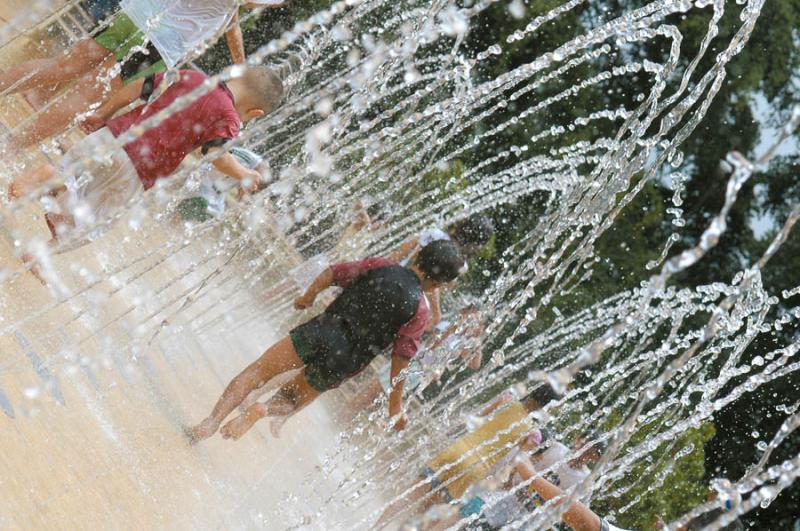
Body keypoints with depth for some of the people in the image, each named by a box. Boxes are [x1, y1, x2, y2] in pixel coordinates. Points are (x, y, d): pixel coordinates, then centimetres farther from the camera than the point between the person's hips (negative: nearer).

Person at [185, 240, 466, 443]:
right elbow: (401, 358, -4)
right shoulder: (420, 310, -2)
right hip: (342, 363, 0)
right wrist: (396, 402, 4)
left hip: (322, 330, 0)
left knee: (255, 373, 11)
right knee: (288, 403, 21)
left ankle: (210, 423, -4)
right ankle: (263, 410, -10)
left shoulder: (380, 266, 4)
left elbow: (334, 273, 8)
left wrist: (308, 296, 26)